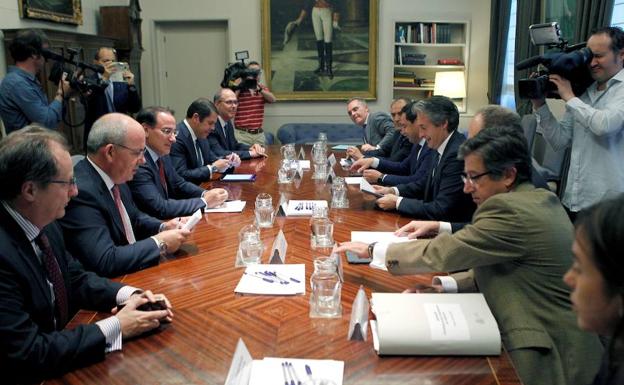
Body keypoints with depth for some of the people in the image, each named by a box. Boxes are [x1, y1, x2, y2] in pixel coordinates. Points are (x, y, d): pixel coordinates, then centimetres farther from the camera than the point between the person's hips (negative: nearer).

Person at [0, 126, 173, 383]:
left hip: (57, 344, 6)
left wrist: (130, 294, -9)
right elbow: (27, 357, -25)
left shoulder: (43, 223, -4)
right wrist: (116, 327, -19)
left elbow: (76, 279, 8)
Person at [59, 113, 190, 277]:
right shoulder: (81, 191, -23)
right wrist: (159, 243, -18)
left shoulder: (115, 177, 1)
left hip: (134, 272, 8)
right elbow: (105, 262, -27)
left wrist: (163, 227, -1)